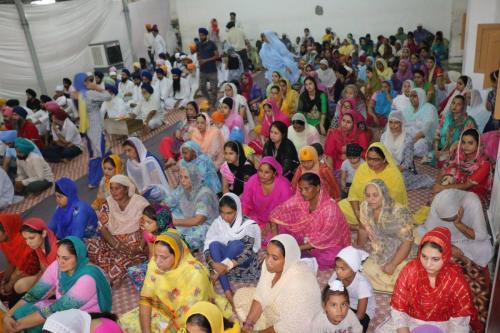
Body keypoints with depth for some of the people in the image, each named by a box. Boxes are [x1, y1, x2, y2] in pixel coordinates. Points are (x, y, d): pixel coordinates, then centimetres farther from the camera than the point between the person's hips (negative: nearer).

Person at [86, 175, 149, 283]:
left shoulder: (140, 203, -10)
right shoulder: (109, 202, 2)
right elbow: (102, 226, -2)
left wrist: (140, 248, -24)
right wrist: (116, 244, -17)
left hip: (135, 244, -4)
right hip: (113, 241, 5)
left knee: (122, 259, -33)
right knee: (90, 244, -20)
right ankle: (112, 274, -18)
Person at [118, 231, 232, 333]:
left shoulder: (195, 274, -33)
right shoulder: (155, 263, -17)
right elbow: (145, 298, -12)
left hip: (190, 322, -4)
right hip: (164, 311, 4)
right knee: (126, 322, -6)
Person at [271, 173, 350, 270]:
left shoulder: (330, 207, -28)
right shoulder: (300, 198, -15)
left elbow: (325, 237, -26)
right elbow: (280, 211, -14)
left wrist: (299, 248, -28)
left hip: (330, 243, -4)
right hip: (308, 237, 4)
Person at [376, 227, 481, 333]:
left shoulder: (456, 279, -22)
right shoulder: (410, 270, -21)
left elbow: (460, 317, -11)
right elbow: (398, 309, -14)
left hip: (444, 324, 0)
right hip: (411, 319, 1)